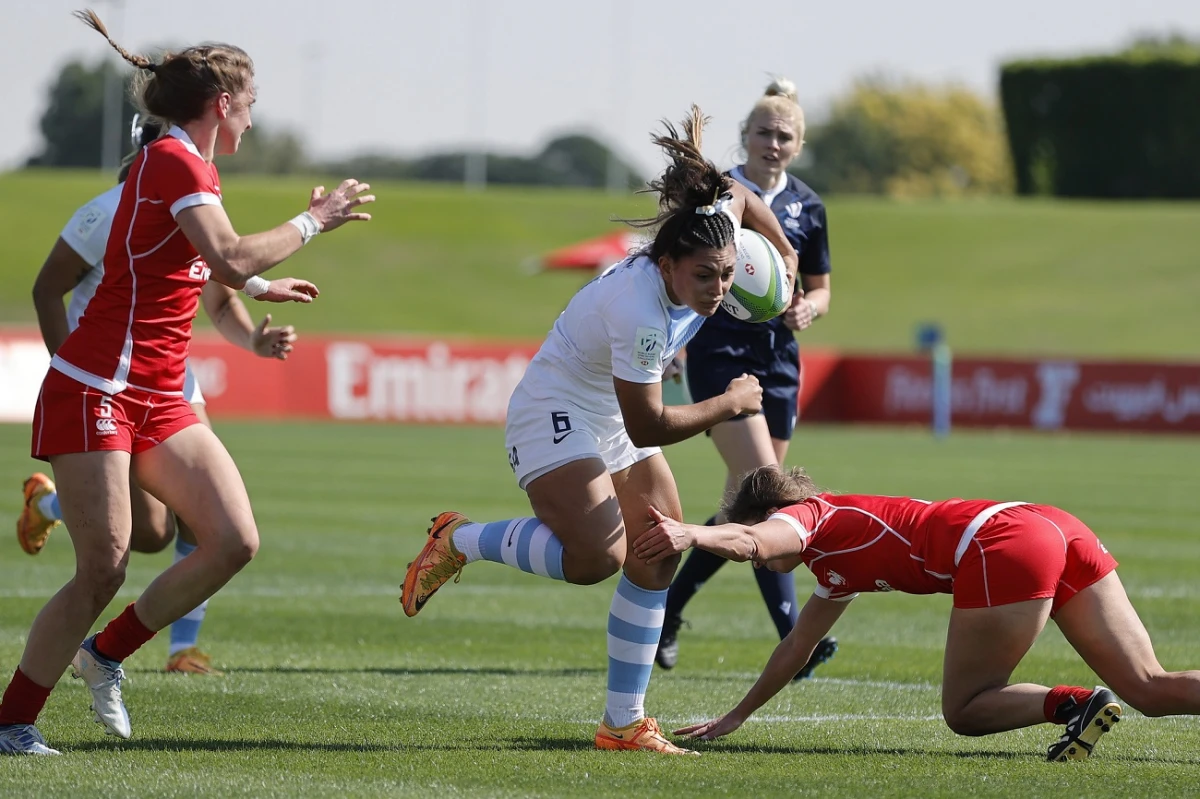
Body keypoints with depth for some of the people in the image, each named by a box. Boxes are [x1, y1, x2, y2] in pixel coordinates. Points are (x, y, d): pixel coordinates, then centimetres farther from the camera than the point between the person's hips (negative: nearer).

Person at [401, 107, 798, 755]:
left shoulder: (714, 228, -14)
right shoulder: (639, 312, -36)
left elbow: (736, 196, 11)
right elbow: (649, 427, -29)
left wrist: (783, 253, 21)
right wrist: (729, 404, -18)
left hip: (612, 421, 9)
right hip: (555, 416, -9)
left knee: (656, 561, 4)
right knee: (598, 555, -27)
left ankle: (623, 723, 10)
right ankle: (458, 542, -4)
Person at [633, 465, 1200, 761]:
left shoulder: (806, 517, 9)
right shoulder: (836, 566, 33)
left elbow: (753, 541, -15)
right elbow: (795, 650, 44)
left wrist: (694, 535, -32)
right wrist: (737, 716, 51)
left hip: (1001, 545, -9)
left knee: (964, 711, 3)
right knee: (1149, 689, 7)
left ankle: (1073, 705, -15)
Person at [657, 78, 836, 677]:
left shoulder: (806, 207, 8)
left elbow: (820, 289, 16)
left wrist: (808, 309, -5)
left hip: (777, 361, 5)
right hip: (719, 354, -5)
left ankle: (666, 609, 26)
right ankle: (791, 637, -21)